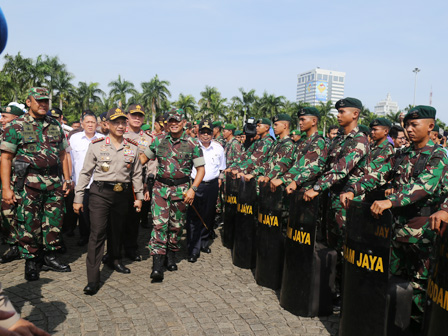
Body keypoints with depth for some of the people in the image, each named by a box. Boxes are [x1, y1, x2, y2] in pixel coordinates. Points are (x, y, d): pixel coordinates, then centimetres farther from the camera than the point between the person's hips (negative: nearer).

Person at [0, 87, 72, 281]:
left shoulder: (55, 126, 11)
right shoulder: (16, 127, -2)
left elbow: (62, 154, 15)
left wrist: (67, 179, 8)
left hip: (55, 182, 4)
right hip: (29, 183, -4)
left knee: (54, 222, 8)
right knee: (29, 224, 2)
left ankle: (49, 257, 24)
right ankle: (31, 262, 18)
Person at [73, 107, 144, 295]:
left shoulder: (133, 148, 6)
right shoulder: (97, 146, -2)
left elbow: (136, 174, 12)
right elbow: (85, 172, 1)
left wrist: (139, 196, 10)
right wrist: (78, 198, -1)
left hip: (122, 194, 3)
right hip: (100, 193, -3)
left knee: (117, 230, 16)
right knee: (97, 232, -9)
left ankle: (115, 260, 40)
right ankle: (93, 280, -6)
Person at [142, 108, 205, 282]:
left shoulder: (193, 144, -1)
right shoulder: (158, 141, 5)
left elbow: (201, 169, 0)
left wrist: (192, 189, -10)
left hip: (181, 188, 0)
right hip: (160, 187, 1)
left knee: (176, 225, 10)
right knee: (159, 224, -8)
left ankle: (171, 256, 31)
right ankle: (157, 265, -7)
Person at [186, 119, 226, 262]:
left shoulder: (218, 148, 9)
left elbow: (222, 168, 20)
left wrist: (219, 179, 12)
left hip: (212, 185, 4)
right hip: (195, 185, -3)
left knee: (209, 216, 11)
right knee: (193, 217, -6)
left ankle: (204, 243, 28)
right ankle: (193, 250, 2)